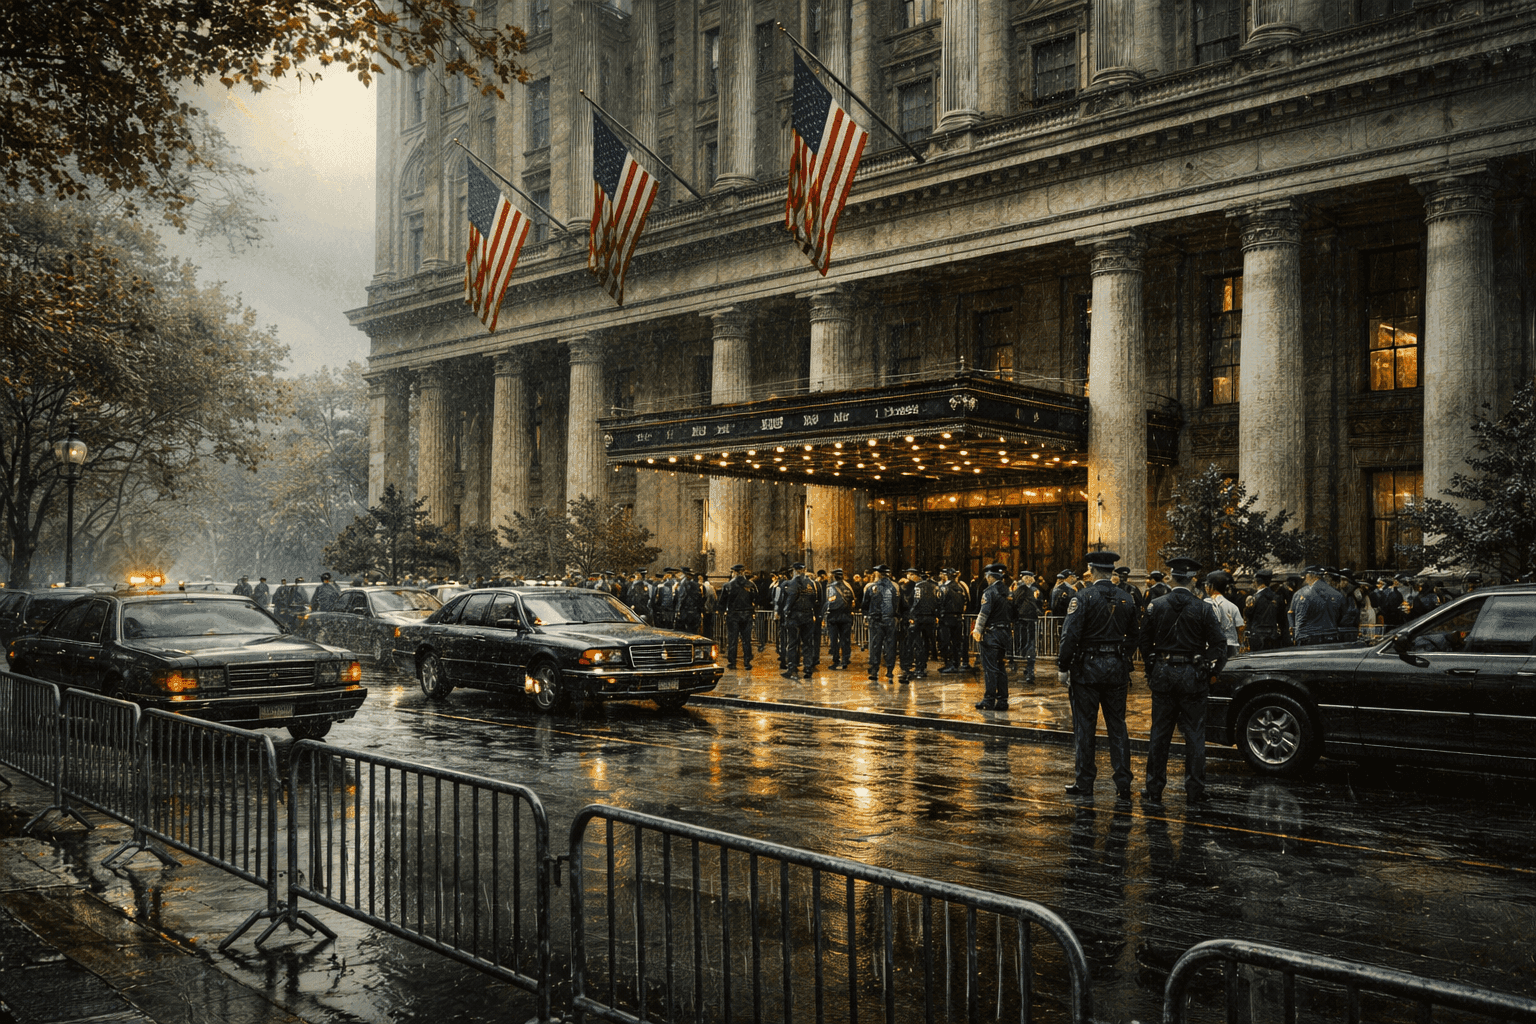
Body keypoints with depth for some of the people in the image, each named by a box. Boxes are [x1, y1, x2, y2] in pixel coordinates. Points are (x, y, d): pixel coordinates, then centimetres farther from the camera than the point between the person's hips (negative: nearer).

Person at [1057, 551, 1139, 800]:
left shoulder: (1084, 597, -11)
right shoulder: (1127, 599, 6)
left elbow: (1070, 635, -16)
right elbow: (1133, 637, 12)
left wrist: (1063, 666, -7)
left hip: (1087, 668, -5)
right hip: (1117, 668, 5)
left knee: (1085, 726, 3)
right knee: (1117, 726, 9)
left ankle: (1085, 782, 8)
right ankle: (1123, 783, 9)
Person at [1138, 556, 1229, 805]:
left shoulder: (1155, 606, -2)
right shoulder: (1204, 609, -7)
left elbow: (1145, 641, 4)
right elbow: (1218, 643, -6)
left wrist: (1150, 670, 14)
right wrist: (1211, 671, 5)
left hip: (1162, 675, 2)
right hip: (1193, 677, -2)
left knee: (1159, 733, 8)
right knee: (1194, 734, 6)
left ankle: (1154, 789, 12)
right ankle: (1195, 790, 9)